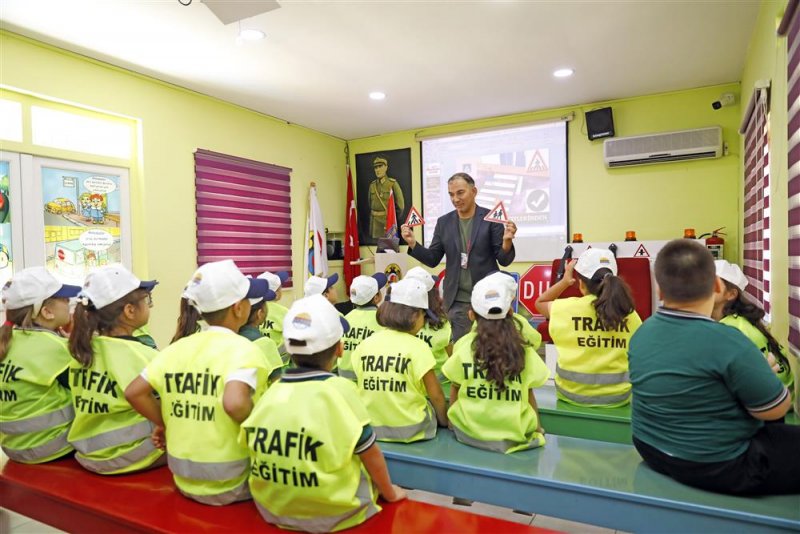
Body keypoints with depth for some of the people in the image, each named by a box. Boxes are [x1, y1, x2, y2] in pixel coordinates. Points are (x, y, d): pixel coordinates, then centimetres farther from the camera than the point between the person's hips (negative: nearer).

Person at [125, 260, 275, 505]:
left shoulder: (178, 347, -1)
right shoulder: (243, 349, -19)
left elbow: (134, 393, 0)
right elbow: (234, 403, -34)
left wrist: (167, 424, 8)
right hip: (230, 484, -6)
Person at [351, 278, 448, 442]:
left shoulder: (365, 344, -3)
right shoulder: (417, 347, -15)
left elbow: (362, 388, 5)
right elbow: (436, 396, -9)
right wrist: (444, 420, 9)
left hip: (372, 428, 5)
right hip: (411, 430, -5)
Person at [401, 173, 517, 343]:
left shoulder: (491, 218, -5)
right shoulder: (444, 222, 4)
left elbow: (504, 260, -7)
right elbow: (432, 260, 5)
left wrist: (507, 241, -27)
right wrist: (413, 243, -11)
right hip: (457, 301, 2)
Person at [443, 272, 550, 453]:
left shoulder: (464, 346, -8)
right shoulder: (522, 349, -7)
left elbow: (454, 391, 4)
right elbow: (528, 395, 3)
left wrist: (452, 420, 23)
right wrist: (537, 428, 21)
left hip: (469, 433, 0)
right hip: (514, 435, 0)